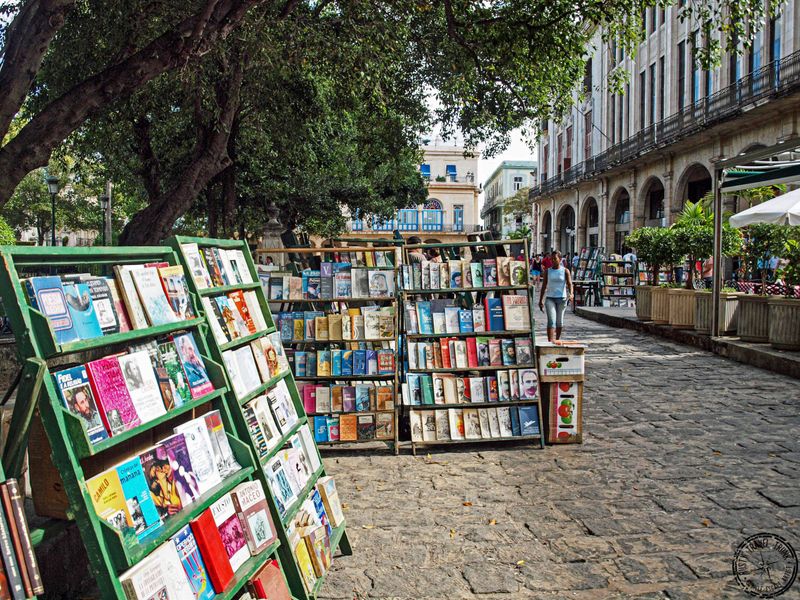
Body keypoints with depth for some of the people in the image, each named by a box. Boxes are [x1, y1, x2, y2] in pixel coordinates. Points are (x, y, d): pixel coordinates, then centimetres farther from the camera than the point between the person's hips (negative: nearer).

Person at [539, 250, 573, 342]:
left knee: (559, 321, 9)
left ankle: (557, 340, 25)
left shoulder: (565, 271, 1)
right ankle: (550, 341, -20)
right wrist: (541, 300, 7)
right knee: (551, 321, -13)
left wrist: (570, 294, -29)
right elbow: (544, 286, 9)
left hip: (562, 298, 0)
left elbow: (569, 284, -9)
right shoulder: (547, 271, 5)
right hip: (550, 298, 0)